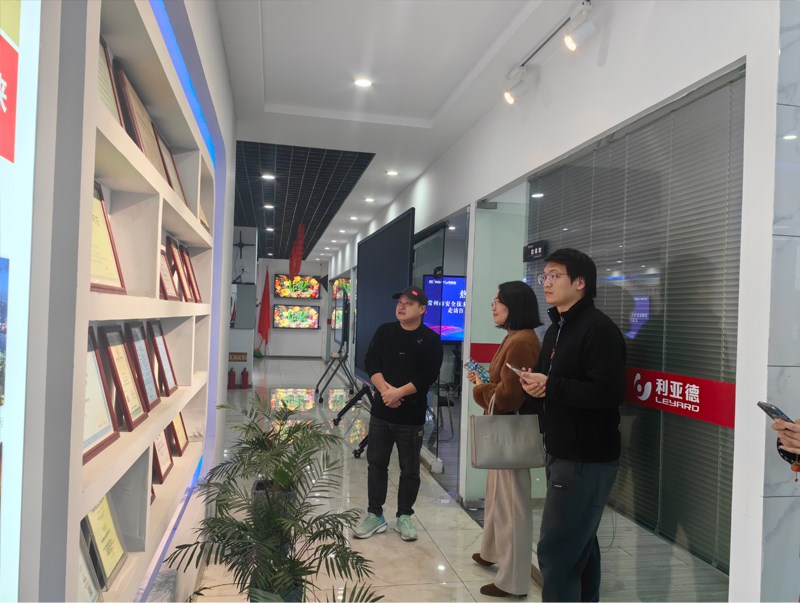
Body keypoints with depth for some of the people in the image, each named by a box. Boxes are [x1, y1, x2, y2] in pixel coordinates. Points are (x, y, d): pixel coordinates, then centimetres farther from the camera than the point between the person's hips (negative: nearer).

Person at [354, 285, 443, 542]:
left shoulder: (430, 339, -5)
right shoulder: (384, 331, 5)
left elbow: (428, 376, -13)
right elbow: (371, 363, -2)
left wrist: (399, 393, -19)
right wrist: (385, 389, -17)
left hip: (412, 415, -3)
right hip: (381, 411, 3)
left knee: (409, 469, 8)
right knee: (376, 463, 9)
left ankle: (404, 516, 23)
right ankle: (375, 515, 22)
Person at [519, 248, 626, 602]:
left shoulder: (599, 329, -15)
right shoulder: (556, 329, 15)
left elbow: (609, 392, -26)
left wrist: (550, 386, -22)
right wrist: (534, 383, -2)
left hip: (586, 459, -9)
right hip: (562, 453, 9)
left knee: (555, 550, -5)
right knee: (578, 546, 17)